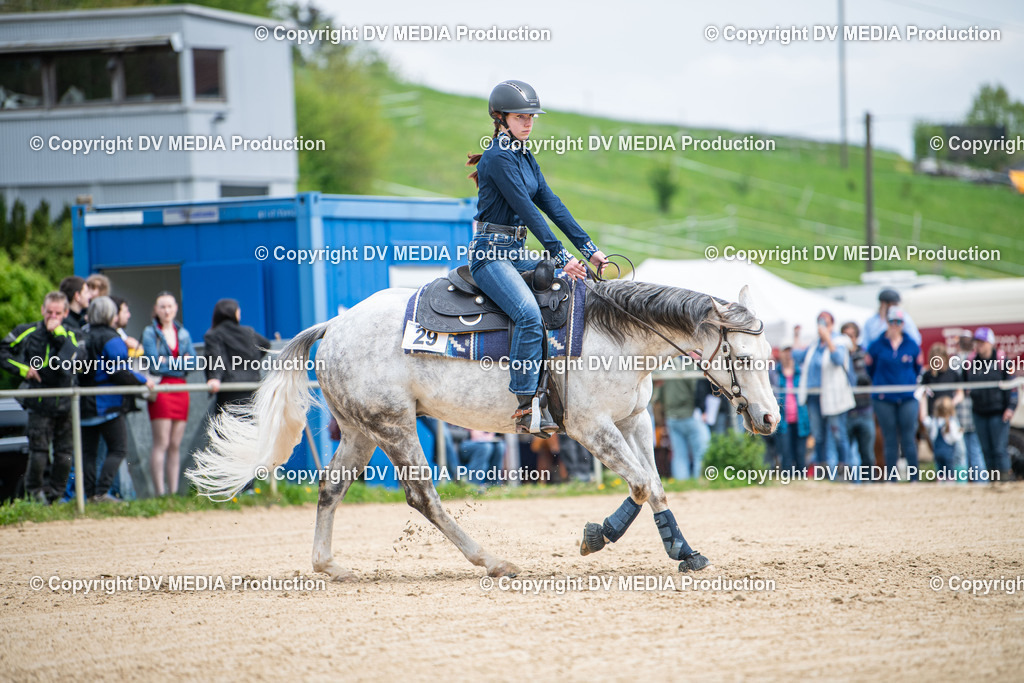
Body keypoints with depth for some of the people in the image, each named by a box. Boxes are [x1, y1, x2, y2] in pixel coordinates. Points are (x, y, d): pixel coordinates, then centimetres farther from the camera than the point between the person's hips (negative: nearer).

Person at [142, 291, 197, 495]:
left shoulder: (183, 333, 16)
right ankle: (160, 492, -12)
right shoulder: (150, 332, 1)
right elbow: (154, 363, -9)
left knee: (176, 445, 4)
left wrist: (167, 362, -9)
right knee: (161, 444, -10)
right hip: (161, 388, -5)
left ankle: (173, 491, 6)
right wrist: (180, 363, -5)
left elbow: (192, 361, 5)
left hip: (180, 388, 5)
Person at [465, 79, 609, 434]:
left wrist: (588, 248, 5)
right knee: (529, 313, -29)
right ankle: (524, 411, -30)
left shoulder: (525, 157, 15)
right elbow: (526, 208, -18)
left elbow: (551, 203, 13)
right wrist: (560, 257, -20)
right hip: (491, 251, -10)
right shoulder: (498, 157, -13)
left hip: (518, 252, 10)